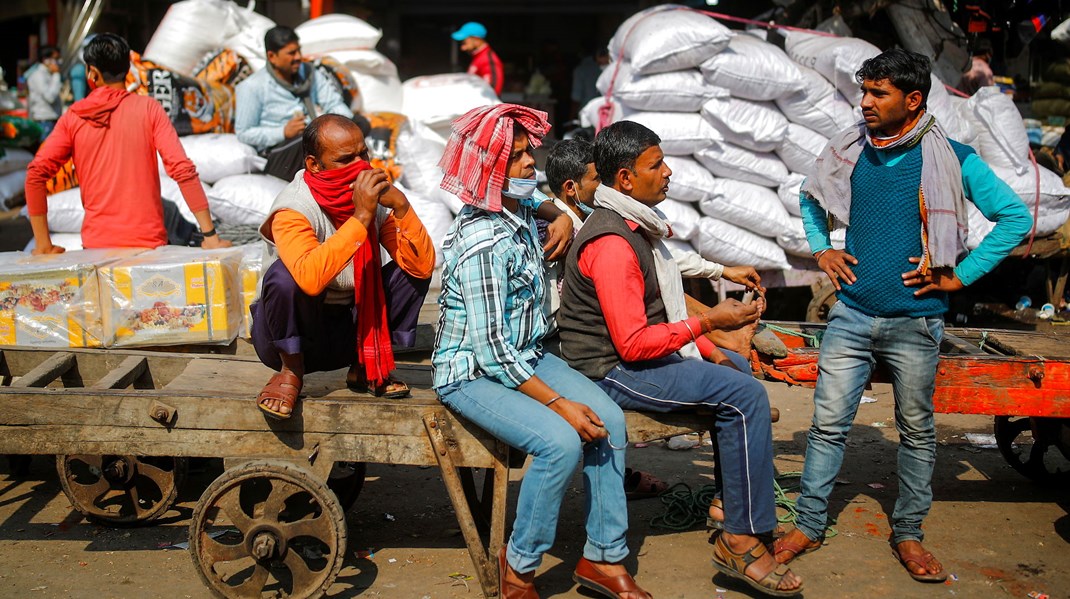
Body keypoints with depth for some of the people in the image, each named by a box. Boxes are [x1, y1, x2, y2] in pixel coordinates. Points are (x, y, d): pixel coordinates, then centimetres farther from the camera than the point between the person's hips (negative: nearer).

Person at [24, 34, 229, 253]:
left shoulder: (73, 117, 4)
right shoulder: (148, 109, -1)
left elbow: (35, 173, -1)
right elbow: (183, 169, -10)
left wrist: (43, 244, 4)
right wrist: (210, 235, -9)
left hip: (96, 245, 2)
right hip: (148, 243, -2)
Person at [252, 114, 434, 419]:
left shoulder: (375, 198, -7)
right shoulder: (294, 207, -22)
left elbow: (423, 266, -16)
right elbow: (310, 279, -42)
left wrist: (401, 206, -28)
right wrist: (361, 217, -39)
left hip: (352, 331, 5)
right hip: (291, 335, -4)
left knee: (413, 265, -13)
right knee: (284, 275, -33)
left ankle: (364, 367, 1)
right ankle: (291, 369, -8)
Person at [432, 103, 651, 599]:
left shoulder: (522, 211, 1)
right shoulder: (483, 243, -25)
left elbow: (558, 204, 31)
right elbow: (491, 349, -26)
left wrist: (565, 218, 10)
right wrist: (558, 403, -24)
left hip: (523, 356, 9)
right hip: (472, 373, -9)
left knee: (609, 419, -8)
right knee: (562, 442, -27)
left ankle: (604, 557, 2)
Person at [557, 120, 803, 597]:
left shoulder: (637, 225, 10)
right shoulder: (611, 243, -23)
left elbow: (659, 309, 19)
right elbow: (634, 343, -26)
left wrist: (706, 350, 10)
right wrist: (709, 322, -22)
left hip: (640, 351, 11)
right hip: (614, 371, -11)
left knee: (738, 367, 25)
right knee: (746, 396, -19)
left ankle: (730, 497, 30)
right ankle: (741, 540, -13)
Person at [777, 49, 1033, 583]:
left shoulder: (950, 159, -7)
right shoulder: (850, 151, 4)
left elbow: (1016, 217, -5)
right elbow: (810, 198, 23)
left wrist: (960, 276, -8)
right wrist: (821, 249, 9)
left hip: (915, 322, -2)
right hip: (851, 316, 2)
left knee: (916, 431, 10)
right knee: (828, 423, 2)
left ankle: (908, 534, 25)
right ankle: (808, 525, 15)